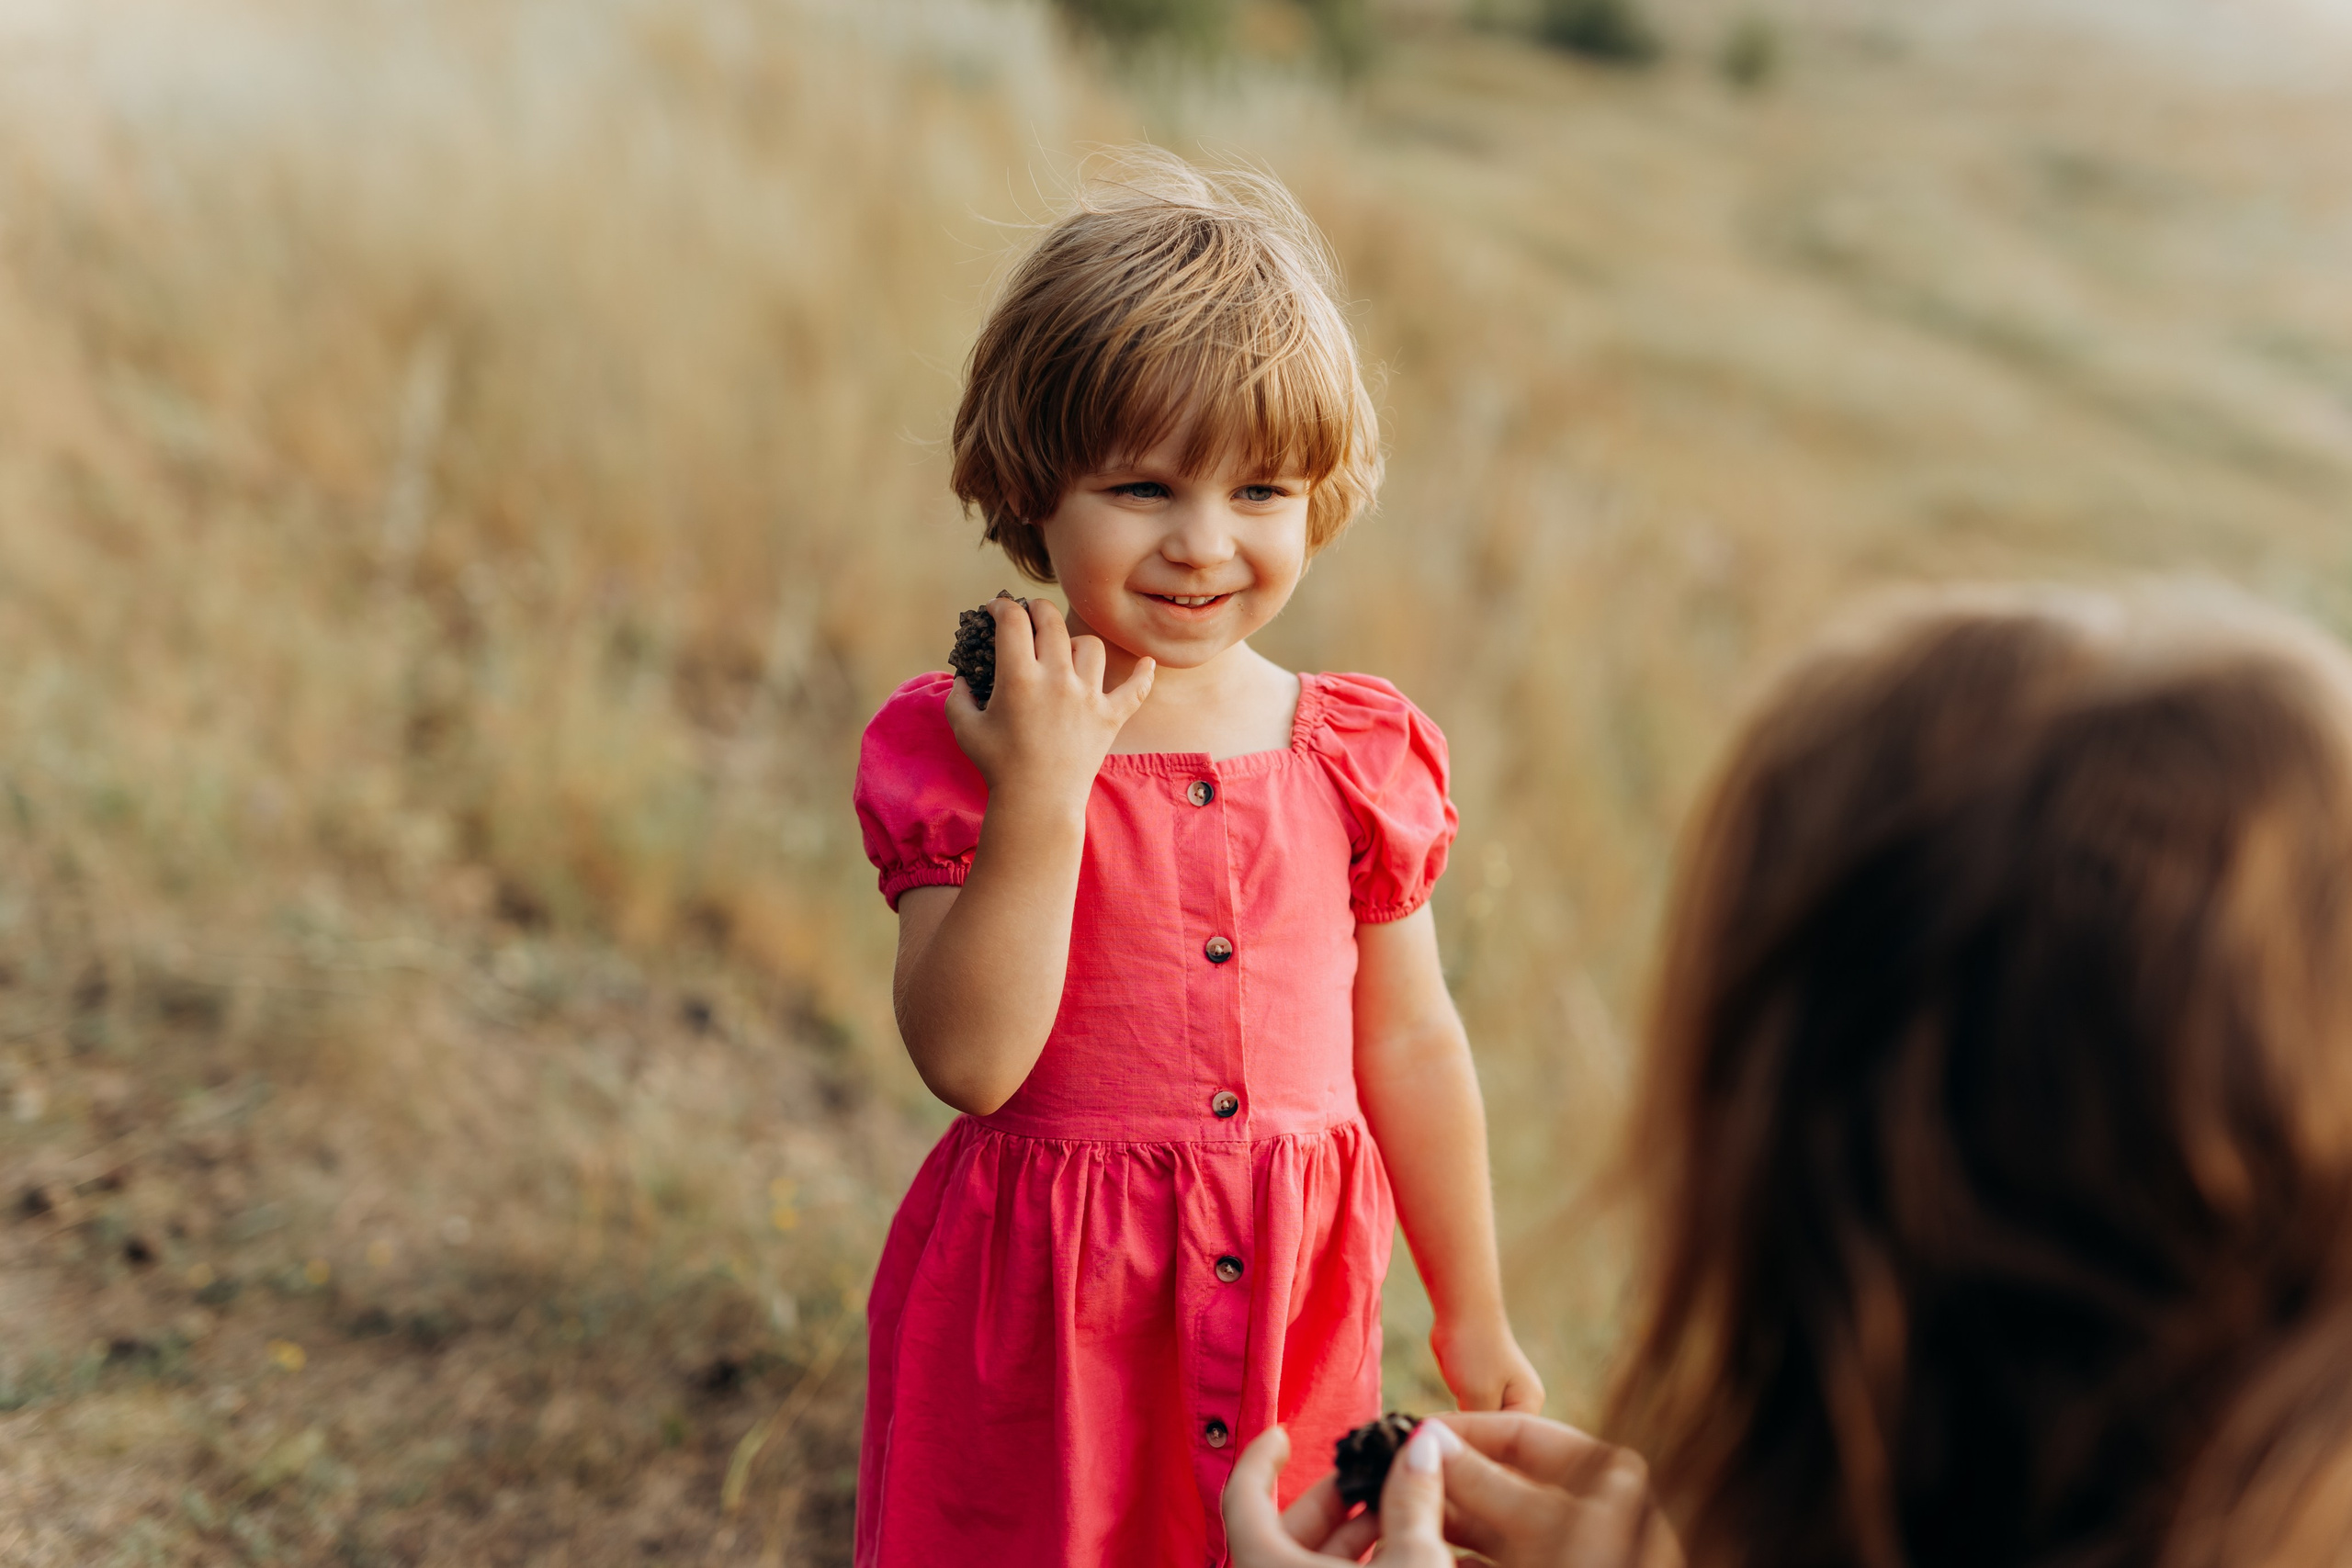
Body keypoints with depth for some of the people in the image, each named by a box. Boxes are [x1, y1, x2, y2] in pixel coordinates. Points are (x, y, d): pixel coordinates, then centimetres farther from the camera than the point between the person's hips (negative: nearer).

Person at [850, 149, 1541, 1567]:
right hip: (1044, 1321, -2)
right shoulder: (960, 746, -10)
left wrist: (1475, 1324, 13)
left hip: (1293, 1313, 3)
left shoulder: (1359, 755, -1)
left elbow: (1409, 1049, 7)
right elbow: (970, 1060, -19)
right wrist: (1043, 789, -27)